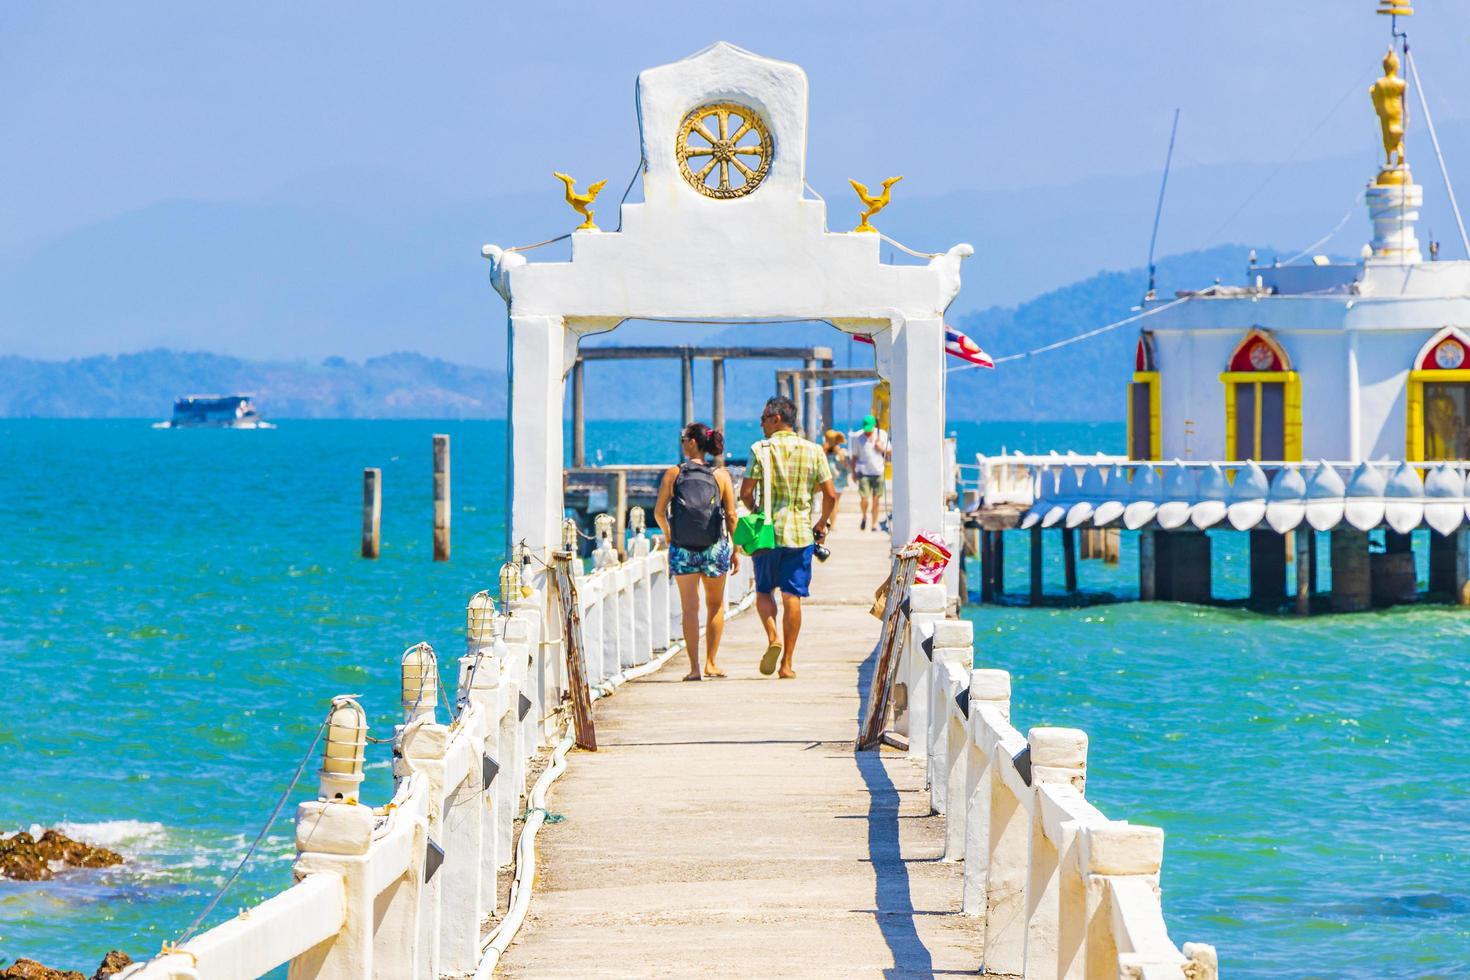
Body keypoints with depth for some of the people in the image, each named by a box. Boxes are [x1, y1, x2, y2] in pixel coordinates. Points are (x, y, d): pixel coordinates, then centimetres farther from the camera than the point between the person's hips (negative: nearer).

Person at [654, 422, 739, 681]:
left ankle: (694, 667, -5)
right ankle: (711, 663, 17)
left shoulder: (673, 474, -4)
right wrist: (735, 551, 5)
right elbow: (731, 516, -3)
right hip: (715, 548, 1)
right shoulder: (721, 475, -2)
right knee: (715, 605, 17)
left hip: (682, 550, -1)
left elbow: (659, 512, -1)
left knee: (690, 608, 3)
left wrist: (667, 533, 18)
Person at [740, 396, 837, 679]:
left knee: (764, 590, 14)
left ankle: (773, 638, -11)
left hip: (768, 530, -2)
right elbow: (830, 494, 0)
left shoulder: (761, 450, -5)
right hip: (800, 533, 2)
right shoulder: (813, 451, 2)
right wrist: (823, 523, 16)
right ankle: (787, 663, 4)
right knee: (792, 596, 5)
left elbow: (746, 492, -8)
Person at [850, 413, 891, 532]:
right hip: (863, 472, -1)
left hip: (878, 472, 1)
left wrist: (882, 448, -8)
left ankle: (874, 524, 12)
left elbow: (890, 451, 12)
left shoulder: (882, 435, 4)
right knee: (864, 498, -10)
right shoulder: (859, 437, 2)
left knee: (876, 500, 2)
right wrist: (853, 472, 6)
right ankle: (864, 516, 19)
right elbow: (854, 456, 9)